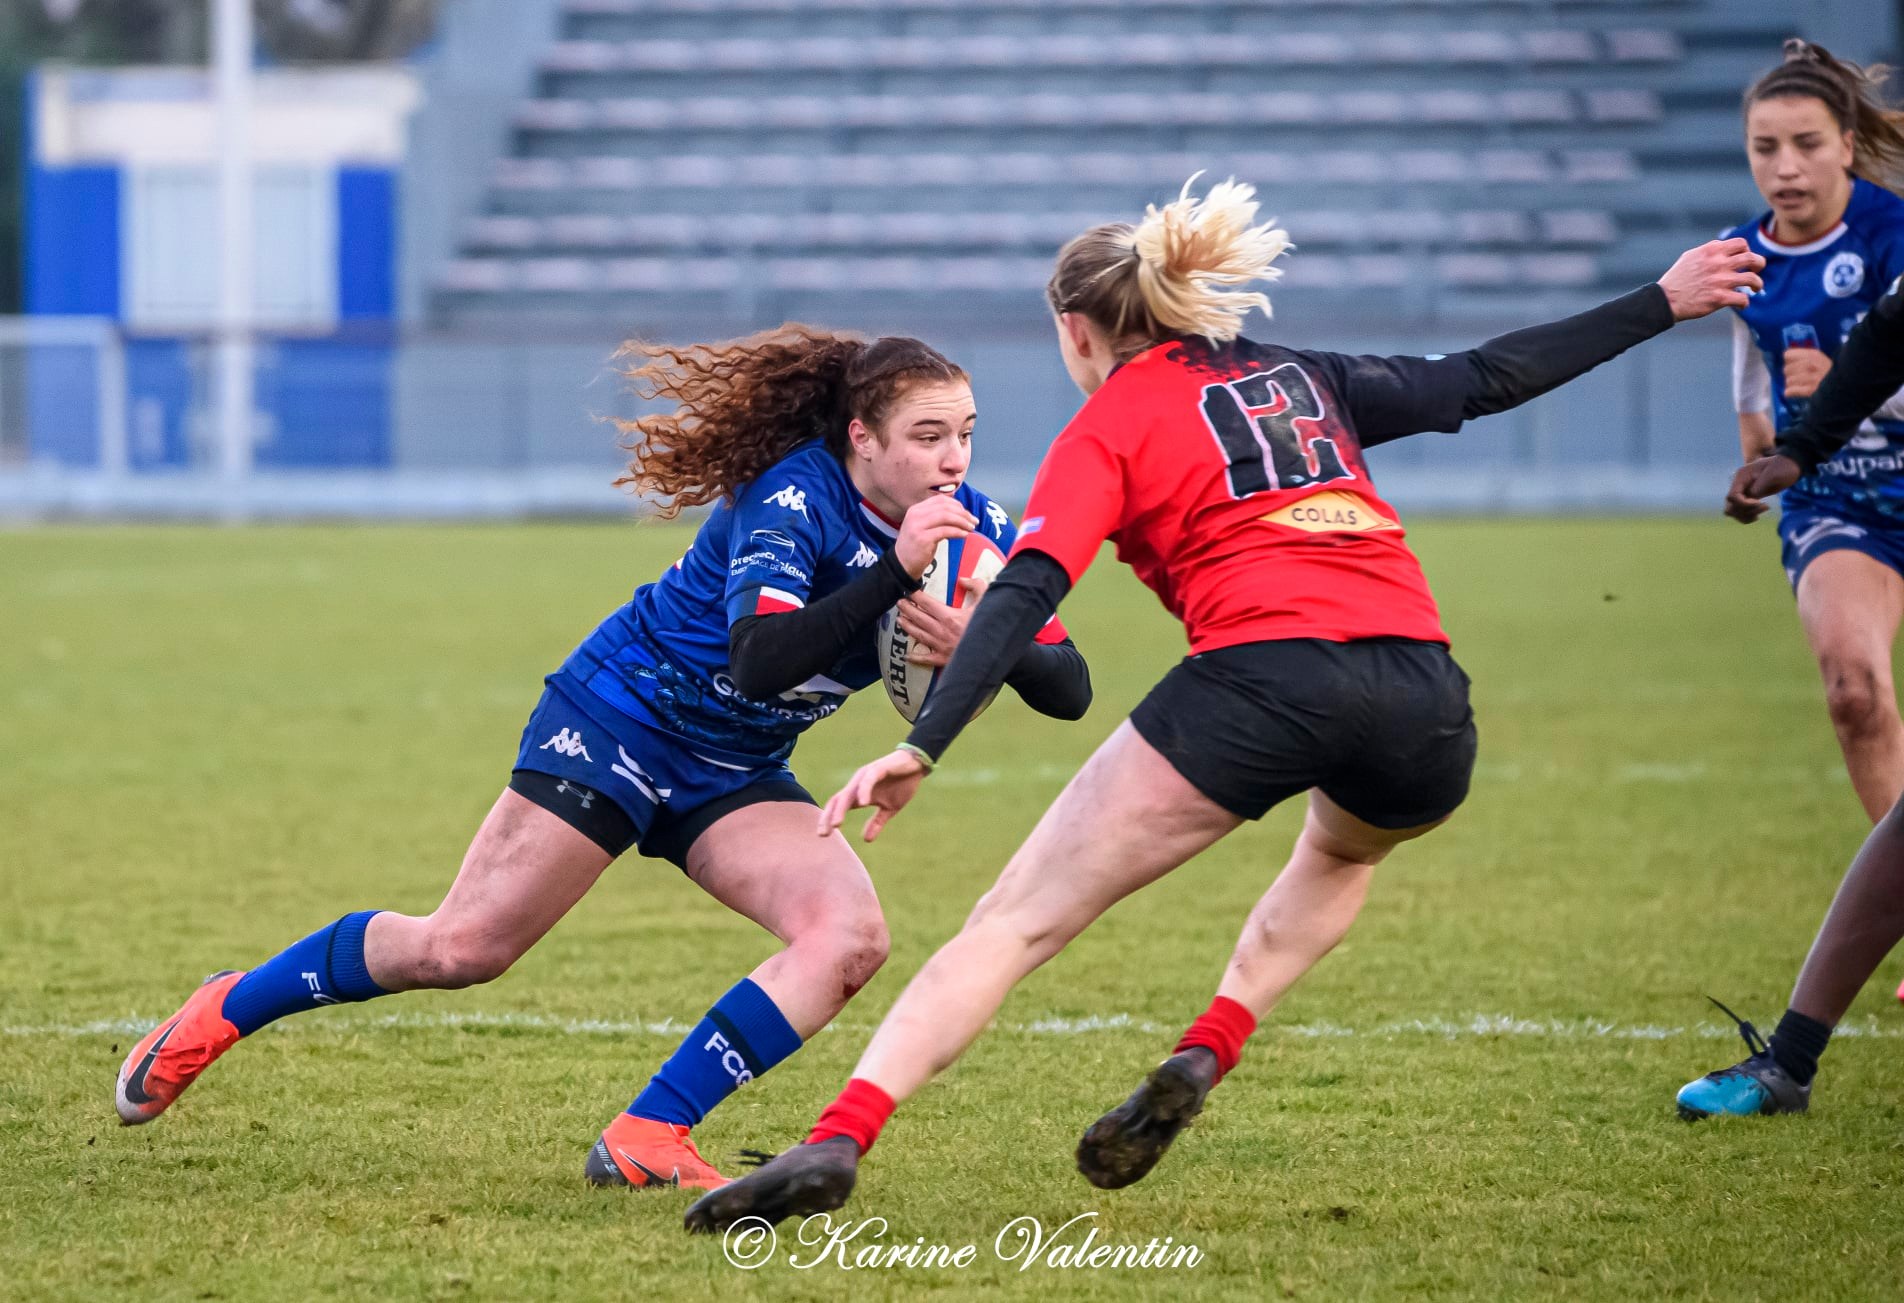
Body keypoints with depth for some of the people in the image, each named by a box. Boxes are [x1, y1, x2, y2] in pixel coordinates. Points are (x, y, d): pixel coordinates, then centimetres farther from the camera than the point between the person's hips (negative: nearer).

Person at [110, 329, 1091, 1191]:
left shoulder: (971, 530, -7)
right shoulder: (794, 500, -26)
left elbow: (1069, 690, -11)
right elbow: (760, 660, -40)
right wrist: (893, 571, -47)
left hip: (734, 779, 6)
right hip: (621, 721, -6)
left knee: (850, 935, -20)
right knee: (461, 948, -7)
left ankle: (646, 1138, -18)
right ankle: (227, 1010, 17)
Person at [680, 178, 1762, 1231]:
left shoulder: (1107, 429, 12)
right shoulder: (1298, 378, 27)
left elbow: (1026, 596, -4)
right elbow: (1485, 380, 30)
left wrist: (922, 749, -13)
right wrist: (1663, 303, 41)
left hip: (1262, 675, -5)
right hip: (1422, 692, 5)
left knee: (1016, 923, -1)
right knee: (1342, 854, 40)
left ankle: (837, 1141, -18)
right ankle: (1205, 1053, 18)